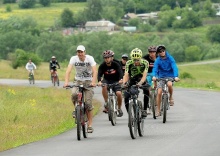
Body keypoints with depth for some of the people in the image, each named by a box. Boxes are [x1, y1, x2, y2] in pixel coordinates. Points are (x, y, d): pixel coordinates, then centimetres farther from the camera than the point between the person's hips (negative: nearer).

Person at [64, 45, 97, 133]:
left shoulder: (90, 58, -15)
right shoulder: (74, 59, -11)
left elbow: (95, 71, -26)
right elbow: (68, 70, -22)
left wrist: (93, 82, -42)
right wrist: (66, 82, -38)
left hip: (88, 82, -1)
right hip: (78, 81, 1)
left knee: (88, 103, -10)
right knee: (74, 94, -31)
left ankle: (90, 125, -3)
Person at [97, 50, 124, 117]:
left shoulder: (116, 64, -16)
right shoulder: (102, 66, -14)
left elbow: (120, 72, -28)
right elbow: (99, 74, -27)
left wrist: (120, 79, -51)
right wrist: (99, 81, -49)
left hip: (115, 81, -1)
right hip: (107, 80, 1)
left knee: (119, 93, -23)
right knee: (104, 86, -35)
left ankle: (119, 108, 1)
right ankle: (106, 102, -18)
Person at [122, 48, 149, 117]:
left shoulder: (145, 63, -25)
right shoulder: (128, 63, -22)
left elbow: (144, 75, -34)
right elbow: (126, 75, -27)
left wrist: (140, 83, -54)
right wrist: (124, 83, -48)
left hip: (141, 80, -1)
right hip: (132, 80, 1)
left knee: (146, 91, -31)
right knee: (126, 96, -19)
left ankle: (144, 110, -20)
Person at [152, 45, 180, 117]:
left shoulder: (170, 58, -10)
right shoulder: (157, 60, -7)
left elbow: (174, 67, -21)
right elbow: (155, 68, -21)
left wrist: (176, 76, -39)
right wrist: (154, 76, -42)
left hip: (170, 76, -2)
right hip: (161, 77, 2)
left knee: (169, 84, -35)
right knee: (159, 92, -9)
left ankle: (171, 97, -6)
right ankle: (158, 110, 3)